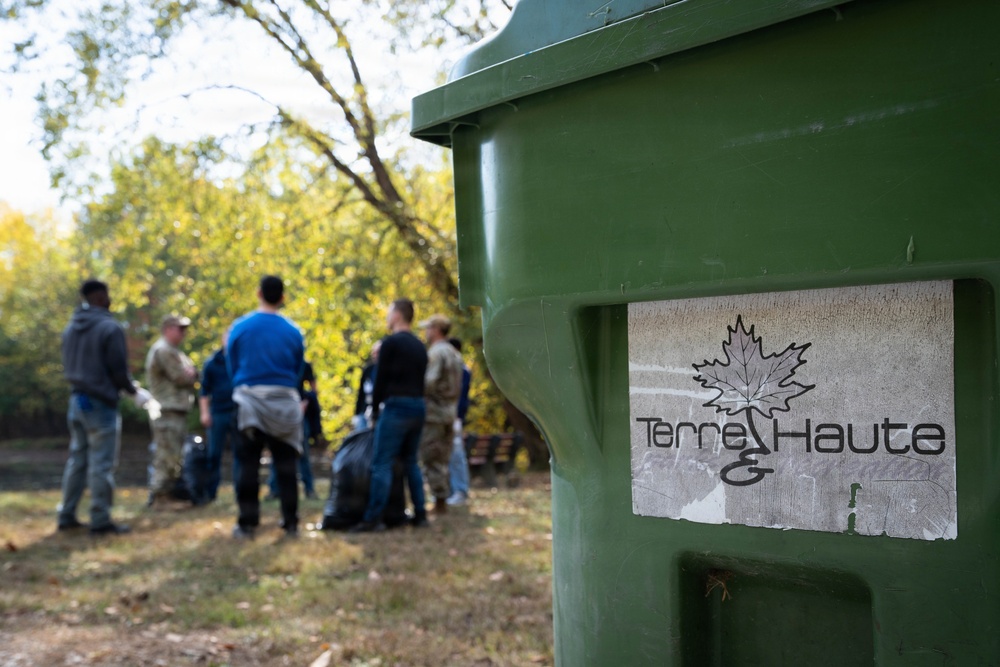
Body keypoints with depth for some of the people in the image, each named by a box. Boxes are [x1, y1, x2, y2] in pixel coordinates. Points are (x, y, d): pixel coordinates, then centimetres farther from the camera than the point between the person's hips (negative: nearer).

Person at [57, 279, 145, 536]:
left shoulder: (71, 328, 10)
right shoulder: (109, 328, -14)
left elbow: (68, 367, 16)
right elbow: (119, 370, -14)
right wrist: (134, 391, 2)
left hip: (77, 400, 8)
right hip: (100, 403, -8)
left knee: (77, 459, 14)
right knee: (102, 464, -3)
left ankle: (67, 516, 17)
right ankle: (100, 521, -1)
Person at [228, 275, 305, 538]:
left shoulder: (239, 327, -2)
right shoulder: (293, 331, -1)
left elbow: (232, 367, 5)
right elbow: (298, 369, 7)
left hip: (249, 400, -1)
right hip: (284, 403, 1)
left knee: (248, 464, 5)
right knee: (285, 463, 8)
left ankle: (247, 522, 4)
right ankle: (290, 522, 9)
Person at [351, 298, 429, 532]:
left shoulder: (391, 342, -6)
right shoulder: (419, 346, 16)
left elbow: (381, 379, -6)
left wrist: (375, 409, 4)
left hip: (396, 407, -8)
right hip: (418, 407, 8)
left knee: (381, 463, -7)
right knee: (411, 462, 14)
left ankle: (373, 518, -11)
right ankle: (420, 514, 13)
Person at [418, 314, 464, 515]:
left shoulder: (436, 352, -13)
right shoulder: (455, 354, 14)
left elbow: (429, 382, -22)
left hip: (433, 411, -9)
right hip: (451, 411, 9)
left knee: (431, 459, -4)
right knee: (443, 459, 13)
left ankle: (439, 500, -4)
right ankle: (444, 499, 16)